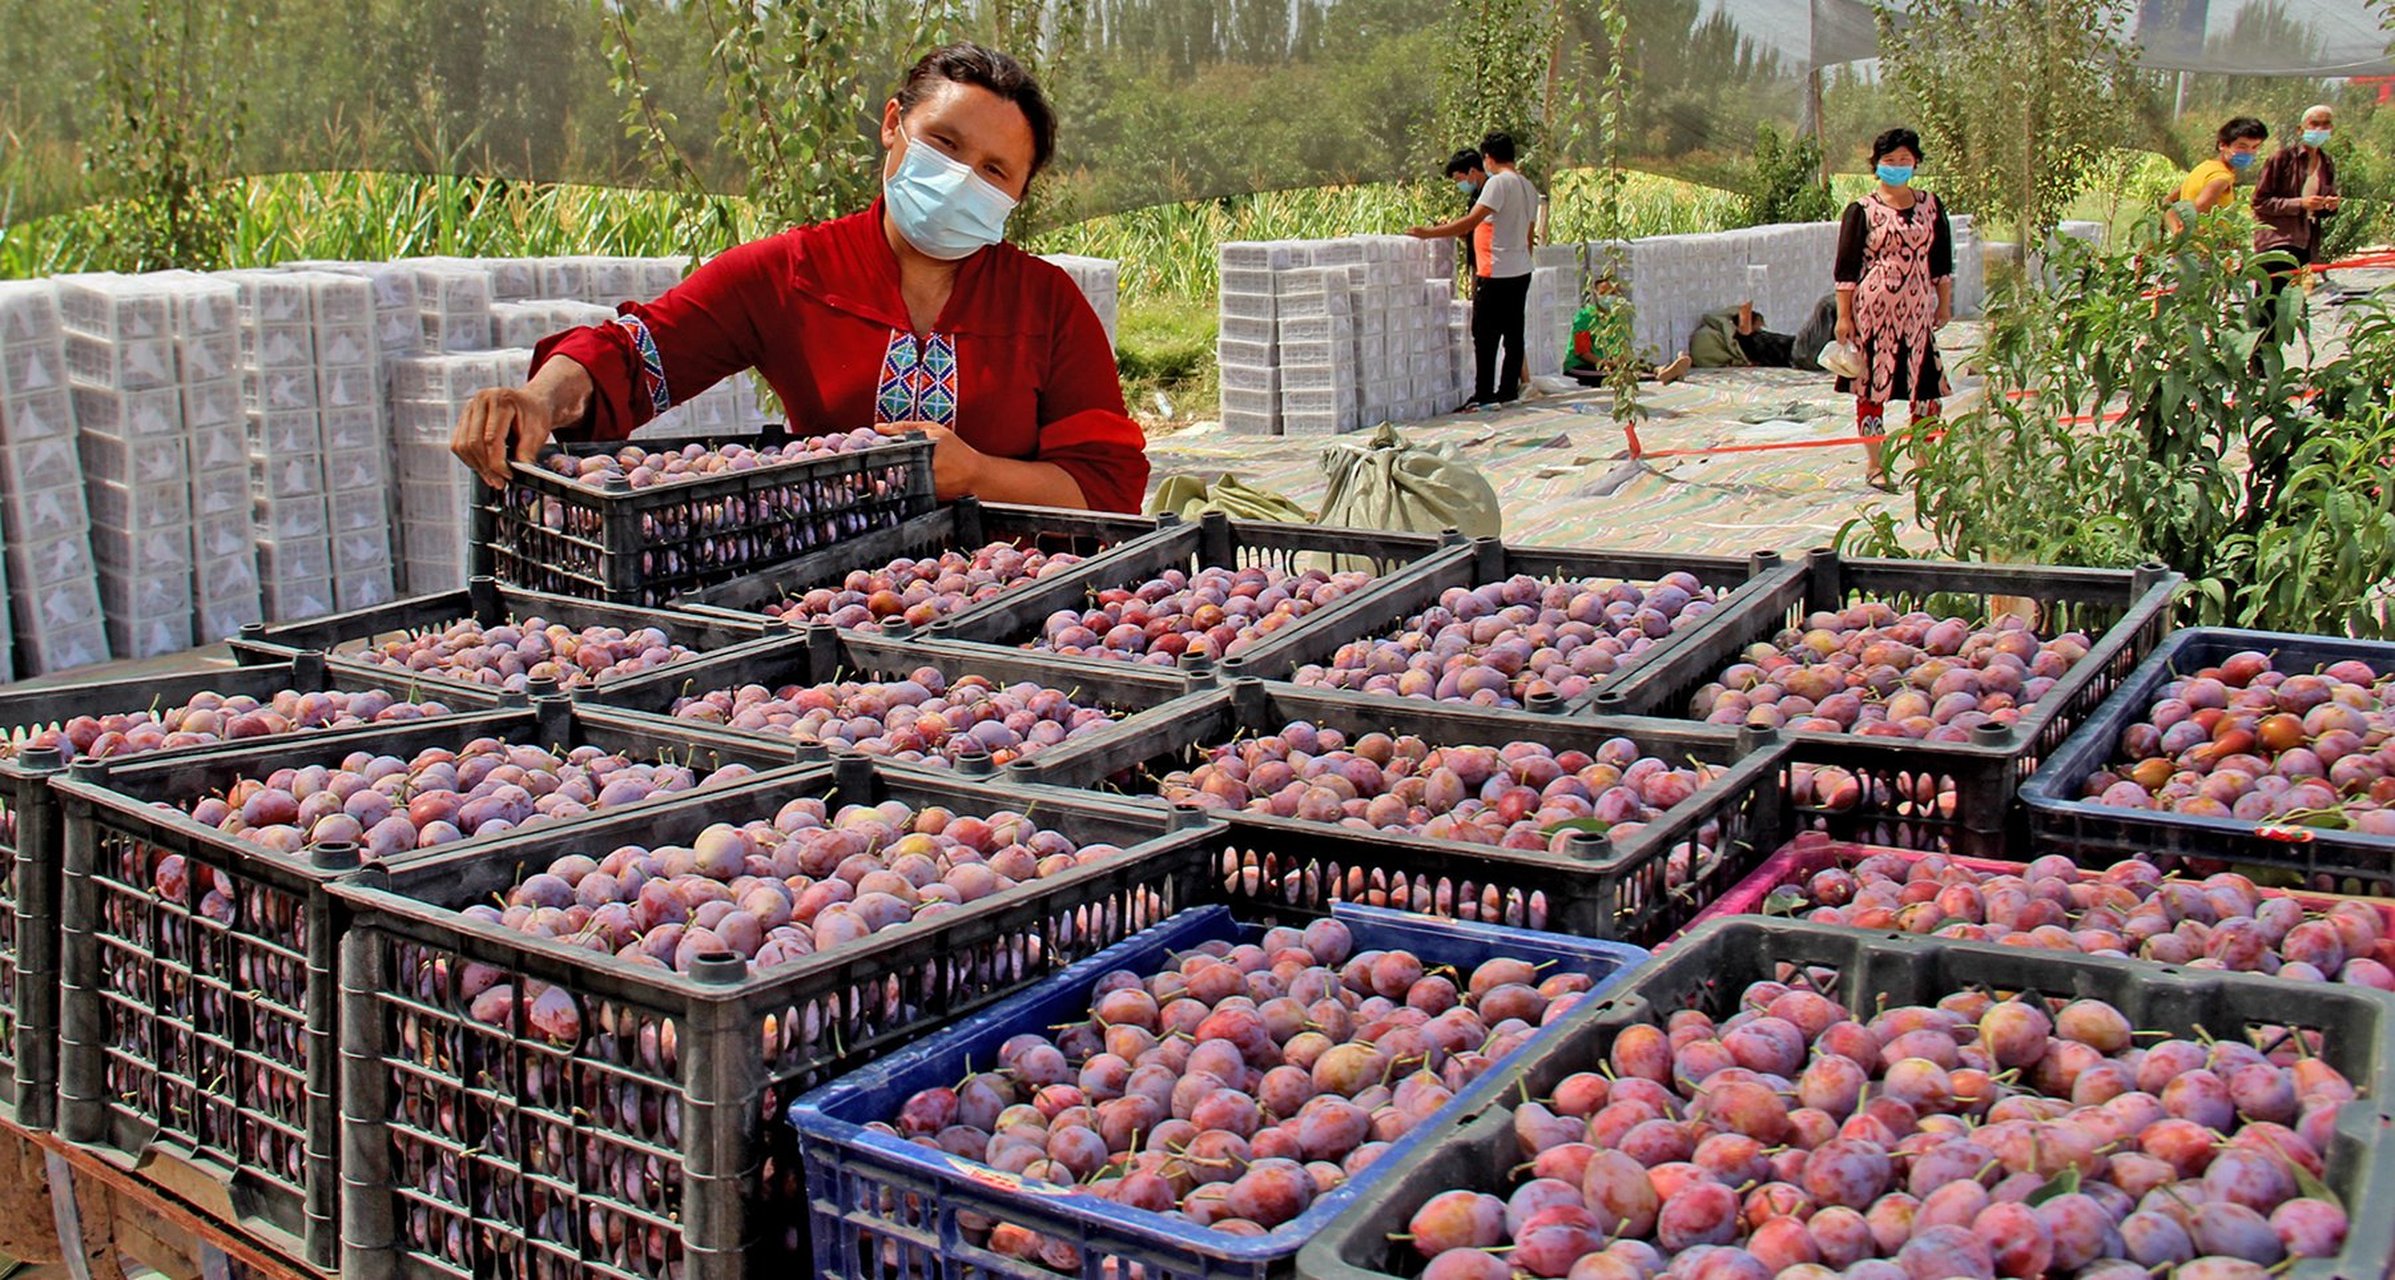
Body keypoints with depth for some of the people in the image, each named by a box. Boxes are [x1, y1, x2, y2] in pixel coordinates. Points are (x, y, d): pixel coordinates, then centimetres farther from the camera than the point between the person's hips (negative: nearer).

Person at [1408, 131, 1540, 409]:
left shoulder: (1498, 183, -14)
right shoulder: (1528, 187, 13)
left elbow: (1471, 222, -22)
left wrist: (1428, 233, -19)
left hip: (1497, 273, -9)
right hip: (1522, 271, 9)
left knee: (1485, 334, -3)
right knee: (1513, 332, 11)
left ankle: (1483, 396, -3)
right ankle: (1509, 390, 15)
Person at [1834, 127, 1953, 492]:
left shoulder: (1930, 206, 10)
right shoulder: (1862, 210, -1)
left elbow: (1942, 260, 14)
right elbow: (1846, 268, -2)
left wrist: (1945, 304, 10)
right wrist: (1844, 315, -6)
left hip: (1918, 308, 3)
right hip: (1873, 307, -3)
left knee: (1925, 385, 3)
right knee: (1872, 385, 1)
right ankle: (1874, 464, 11)